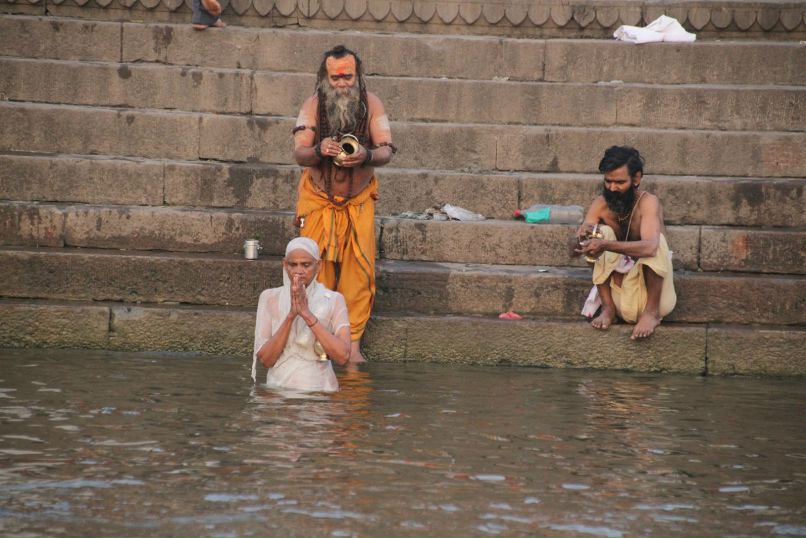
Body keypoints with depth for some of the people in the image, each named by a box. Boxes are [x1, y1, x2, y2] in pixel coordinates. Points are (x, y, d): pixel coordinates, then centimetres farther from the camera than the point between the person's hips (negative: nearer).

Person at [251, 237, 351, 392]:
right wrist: (291, 315, -17)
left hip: (319, 388, -1)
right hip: (279, 387, 1)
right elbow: (265, 359, -6)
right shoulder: (270, 298, 3)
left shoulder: (333, 301, 0)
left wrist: (307, 314, -19)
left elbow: (343, 356, -14)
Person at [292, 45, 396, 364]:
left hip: (359, 200, 0)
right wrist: (319, 151, -38)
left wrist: (366, 156, -37)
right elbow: (299, 154, -15)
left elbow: (386, 151, -14)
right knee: (317, 268, -7)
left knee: (360, 269, -8)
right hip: (318, 198, 0)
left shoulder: (371, 104, -10)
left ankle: (353, 341, -3)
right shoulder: (313, 105, -11)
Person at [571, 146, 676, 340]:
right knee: (601, 232, -17)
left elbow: (649, 247, -39)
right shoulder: (601, 205, -6)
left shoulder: (648, 202, -19)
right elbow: (574, 250, -11)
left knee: (655, 240, -29)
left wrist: (606, 246, -49)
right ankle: (608, 307, -12)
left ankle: (652, 311, -16)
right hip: (618, 280, 4)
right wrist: (581, 238, -36)